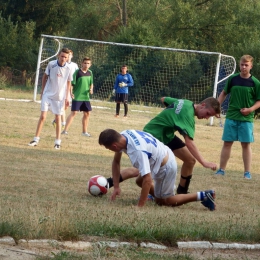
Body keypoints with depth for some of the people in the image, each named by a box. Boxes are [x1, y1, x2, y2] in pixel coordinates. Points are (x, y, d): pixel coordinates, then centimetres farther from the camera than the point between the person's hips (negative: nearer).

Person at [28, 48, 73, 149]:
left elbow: (68, 83, 5)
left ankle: (57, 141, 13)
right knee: (43, 116, -6)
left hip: (59, 97, 1)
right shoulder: (51, 64, -11)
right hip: (47, 94, -1)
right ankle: (36, 139, 1)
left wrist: (67, 97, 3)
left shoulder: (68, 68, -8)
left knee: (58, 118, 5)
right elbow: (45, 77, 4)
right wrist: (42, 91, 6)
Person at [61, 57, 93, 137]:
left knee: (87, 113, 10)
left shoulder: (90, 73, 7)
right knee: (74, 112, -12)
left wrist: (91, 89, 0)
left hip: (86, 97, 6)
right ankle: (65, 130, -12)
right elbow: (72, 83, -11)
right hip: (77, 97, -6)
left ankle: (84, 131, 23)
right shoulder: (77, 72, -10)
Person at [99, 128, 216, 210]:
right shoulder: (122, 136, -12)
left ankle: (203, 196, 2)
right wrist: (116, 187, -1)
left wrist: (140, 206, -37)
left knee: (162, 201, 7)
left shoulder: (138, 151, -38)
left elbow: (147, 180, -40)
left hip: (166, 167, -9)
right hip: (164, 155, 9)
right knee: (139, 181, 24)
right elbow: (116, 162, 2)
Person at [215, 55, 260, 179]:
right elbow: (224, 93, 12)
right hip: (231, 117, 2)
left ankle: (247, 172, 8)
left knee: (246, 144, 1)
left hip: (246, 119, -2)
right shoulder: (232, 79, 0)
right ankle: (221, 170, 12)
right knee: (227, 143, 5)